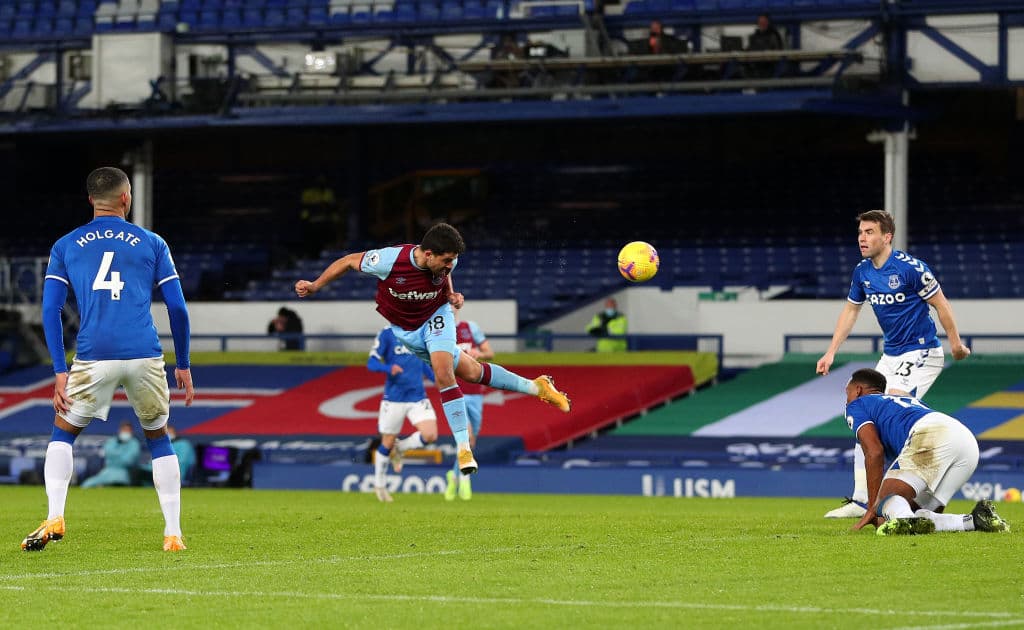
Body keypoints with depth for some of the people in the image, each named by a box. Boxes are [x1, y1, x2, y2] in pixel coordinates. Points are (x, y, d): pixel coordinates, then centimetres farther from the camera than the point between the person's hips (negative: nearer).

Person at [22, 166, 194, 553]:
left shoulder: (65, 246, 13)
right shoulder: (151, 243, 12)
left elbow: (50, 310, 6)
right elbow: (177, 308, 9)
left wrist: (60, 371, 6)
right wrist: (183, 365, 17)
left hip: (93, 358, 0)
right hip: (145, 356, 0)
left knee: (62, 433, 17)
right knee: (158, 438, 18)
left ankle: (54, 518, -3)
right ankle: (173, 533, 12)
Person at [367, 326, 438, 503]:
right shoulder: (387, 334, -6)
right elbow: (371, 363, -10)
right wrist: (389, 368, -30)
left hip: (418, 396, 4)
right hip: (394, 398, -4)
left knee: (430, 435, -15)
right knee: (388, 443, 7)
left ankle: (399, 448, 16)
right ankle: (379, 484, 30)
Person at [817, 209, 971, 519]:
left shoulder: (910, 268, -19)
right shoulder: (862, 272, 3)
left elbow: (940, 304, -11)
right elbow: (851, 310, 17)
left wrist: (956, 343, -5)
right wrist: (831, 352, 13)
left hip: (921, 353, -8)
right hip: (890, 356, 8)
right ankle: (861, 500, 9)